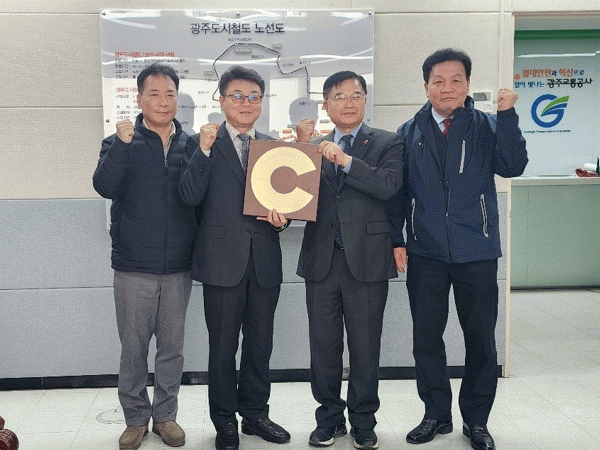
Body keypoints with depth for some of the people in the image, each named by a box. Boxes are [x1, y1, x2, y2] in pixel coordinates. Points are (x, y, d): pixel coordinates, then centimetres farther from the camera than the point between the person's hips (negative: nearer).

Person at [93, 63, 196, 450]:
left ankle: (166, 414, 27)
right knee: (133, 347, 8)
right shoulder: (121, 144, 3)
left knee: (172, 346, 11)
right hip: (134, 268, -1)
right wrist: (121, 144, -23)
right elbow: (106, 187, -16)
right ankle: (136, 417, 25)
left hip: (178, 268, 1)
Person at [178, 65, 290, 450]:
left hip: (265, 261, 4)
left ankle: (255, 413, 31)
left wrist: (282, 218, -6)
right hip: (223, 260, -3)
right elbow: (190, 196, -11)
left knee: (260, 344, 14)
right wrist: (204, 150, -18)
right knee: (223, 346, 7)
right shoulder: (202, 143, 1)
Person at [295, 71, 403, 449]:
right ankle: (329, 418, 25)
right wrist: (304, 147, -8)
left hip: (366, 258, -2)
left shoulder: (387, 143, 3)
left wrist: (345, 160, -19)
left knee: (365, 346, 7)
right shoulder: (314, 146, 12)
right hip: (322, 259, 3)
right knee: (324, 346, 10)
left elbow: (388, 186, -14)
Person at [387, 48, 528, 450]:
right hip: (425, 252, 1)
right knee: (426, 339, 8)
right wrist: (396, 240, -2)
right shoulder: (410, 133, 6)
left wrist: (508, 115, -20)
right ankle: (437, 415, 26)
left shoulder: (487, 127, 3)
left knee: (481, 340, 7)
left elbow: (512, 167, -12)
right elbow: (398, 190, 5)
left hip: (477, 251, -1)